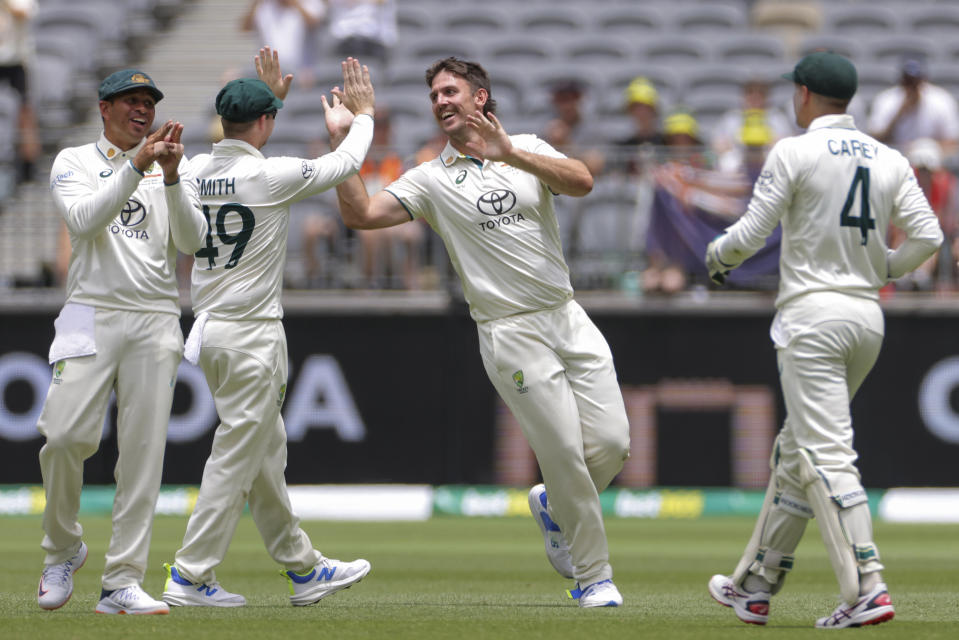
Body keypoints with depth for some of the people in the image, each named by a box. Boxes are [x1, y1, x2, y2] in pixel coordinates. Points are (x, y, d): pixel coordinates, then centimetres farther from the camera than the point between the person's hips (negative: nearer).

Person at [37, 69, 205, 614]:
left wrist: (170, 178, -14)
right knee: (67, 435, -16)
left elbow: (192, 240, 0)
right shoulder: (74, 163, 8)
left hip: (156, 322, 2)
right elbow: (85, 220, -12)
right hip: (92, 315, -2)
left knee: (144, 451, -4)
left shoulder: (170, 170, 15)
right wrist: (137, 166, -19)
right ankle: (63, 549, 9)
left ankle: (123, 582, -3)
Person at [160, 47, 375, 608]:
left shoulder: (198, 171, 3)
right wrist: (363, 115, 15)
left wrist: (270, 96, 32)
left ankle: (304, 568, 25)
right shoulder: (269, 175, -16)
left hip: (211, 330, 8)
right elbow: (346, 164, -2)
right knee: (236, 457, -4)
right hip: (252, 335, -8)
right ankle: (190, 578, -5)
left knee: (267, 453, 16)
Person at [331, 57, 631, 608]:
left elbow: (582, 181, -12)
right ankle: (594, 577, 5)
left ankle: (555, 507, 28)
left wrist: (509, 153, -24)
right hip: (512, 333, -2)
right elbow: (359, 214, -7)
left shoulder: (528, 149, 8)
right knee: (565, 452, -8)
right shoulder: (431, 179, 4)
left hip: (570, 316, 3)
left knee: (612, 443, -3)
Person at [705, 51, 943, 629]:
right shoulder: (889, 160, 10)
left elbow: (750, 235, -8)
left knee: (827, 456, -11)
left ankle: (867, 590, -23)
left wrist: (717, 256, 13)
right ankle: (756, 586, 23)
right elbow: (928, 237, 2)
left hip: (813, 315, -7)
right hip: (868, 317, 7)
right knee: (795, 450, 17)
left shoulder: (794, 153, -7)